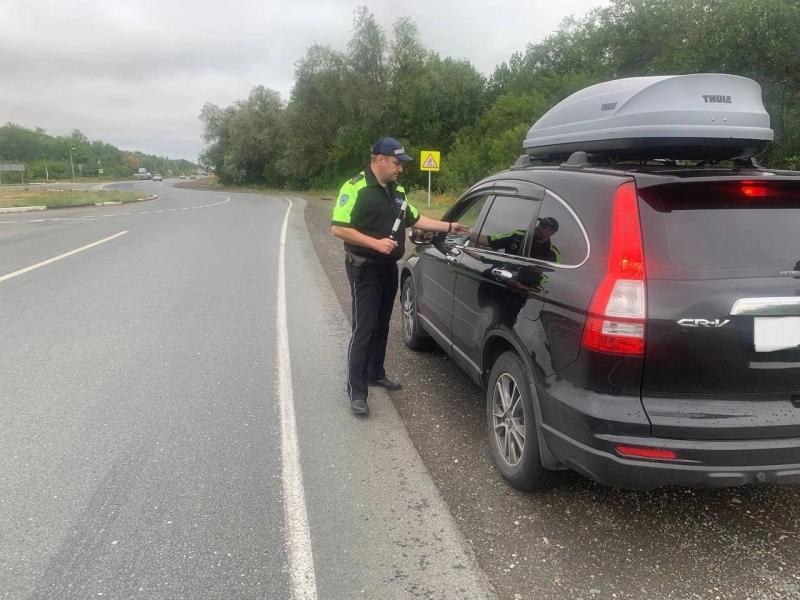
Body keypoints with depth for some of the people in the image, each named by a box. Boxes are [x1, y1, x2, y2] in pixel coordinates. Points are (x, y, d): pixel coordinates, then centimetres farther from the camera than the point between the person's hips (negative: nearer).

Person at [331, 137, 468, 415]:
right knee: (364, 328, -9)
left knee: (381, 325, 16)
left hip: (388, 267, 8)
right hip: (365, 268, -8)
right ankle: (356, 389, -4)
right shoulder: (355, 188, -15)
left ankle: (375, 373, 31)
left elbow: (415, 219, 21)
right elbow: (338, 228, -19)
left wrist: (449, 227, 14)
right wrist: (376, 243, -24)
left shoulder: (397, 190, 11)